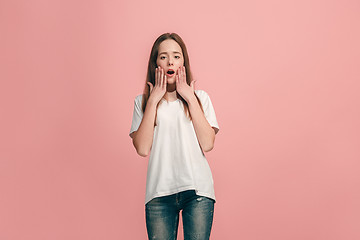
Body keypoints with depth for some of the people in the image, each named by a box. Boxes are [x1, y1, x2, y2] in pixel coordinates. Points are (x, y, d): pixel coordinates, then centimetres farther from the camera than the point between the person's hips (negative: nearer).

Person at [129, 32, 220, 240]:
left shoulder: (200, 98, 8)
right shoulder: (143, 102, 7)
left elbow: (207, 144, -6)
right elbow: (143, 149, -7)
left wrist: (191, 99, -4)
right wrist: (153, 100, -5)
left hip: (197, 190, 0)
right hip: (159, 193, 0)